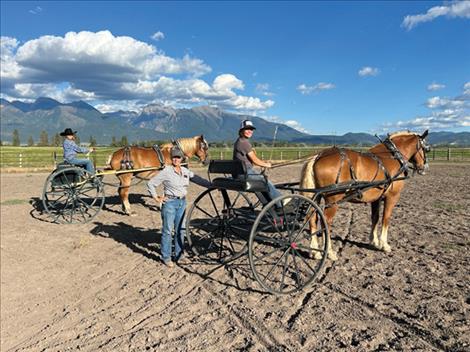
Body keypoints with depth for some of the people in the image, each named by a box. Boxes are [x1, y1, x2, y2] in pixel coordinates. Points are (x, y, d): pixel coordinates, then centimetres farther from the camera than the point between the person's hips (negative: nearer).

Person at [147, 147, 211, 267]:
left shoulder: (186, 171, 6)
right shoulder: (166, 171, -9)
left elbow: (197, 179, 2)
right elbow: (150, 183, -5)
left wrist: (212, 185, -6)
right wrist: (156, 198, -6)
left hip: (182, 202, 5)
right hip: (170, 203, -5)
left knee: (180, 230, 12)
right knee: (167, 230, 0)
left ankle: (179, 255, 25)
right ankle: (166, 257, 13)